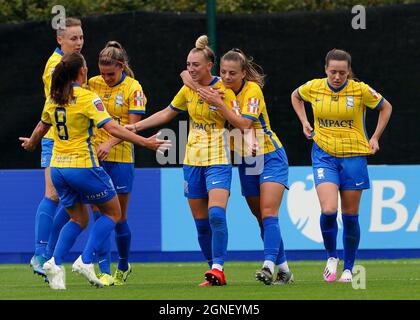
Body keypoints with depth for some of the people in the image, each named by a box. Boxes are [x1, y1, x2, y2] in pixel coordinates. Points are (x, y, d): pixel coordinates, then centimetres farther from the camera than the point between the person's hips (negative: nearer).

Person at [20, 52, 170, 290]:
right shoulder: (87, 98, -12)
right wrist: (146, 142, -18)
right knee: (113, 213, 10)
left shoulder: (54, 99, 7)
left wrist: (31, 143, 44)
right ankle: (86, 261, -4)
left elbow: (41, 128, 23)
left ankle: (55, 263, 1)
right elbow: (112, 128, -19)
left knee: (79, 219, 20)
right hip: (83, 166, -7)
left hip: (58, 167, 7)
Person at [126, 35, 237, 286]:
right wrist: (136, 126, 16)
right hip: (193, 160, 6)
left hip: (218, 161, -6)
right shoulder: (188, 89, 7)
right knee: (201, 221, 5)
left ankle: (218, 268, -21)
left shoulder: (223, 89, -8)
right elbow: (167, 113, 21)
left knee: (216, 214, -23)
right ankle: (215, 272, 13)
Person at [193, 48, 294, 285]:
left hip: (270, 157, -7)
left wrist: (219, 104, -29)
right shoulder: (222, 90, 0)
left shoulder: (252, 90, -17)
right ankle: (284, 270, 14)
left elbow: (244, 124, -26)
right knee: (262, 219, 7)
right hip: (246, 161, 7)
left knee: (268, 214, -19)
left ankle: (269, 267, -31)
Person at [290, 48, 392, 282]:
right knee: (329, 211, -17)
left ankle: (348, 268, 20)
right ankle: (332, 257, 7)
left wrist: (375, 138, 4)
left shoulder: (361, 90, -9)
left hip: (354, 157, 0)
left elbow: (386, 107, 8)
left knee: (350, 216, 5)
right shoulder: (313, 88, -4)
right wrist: (304, 122, 9)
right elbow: (296, 96, 20)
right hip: (324, 156, 0)